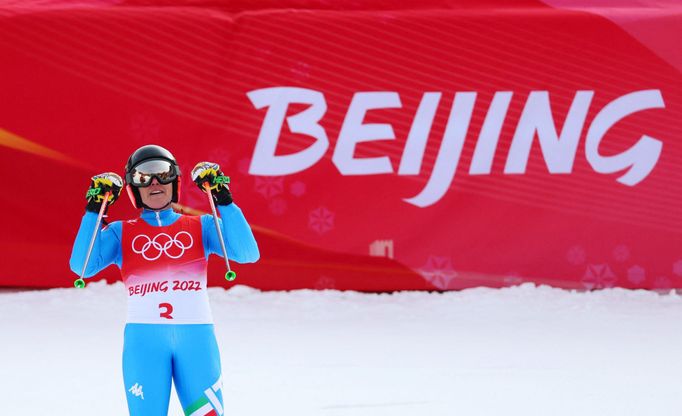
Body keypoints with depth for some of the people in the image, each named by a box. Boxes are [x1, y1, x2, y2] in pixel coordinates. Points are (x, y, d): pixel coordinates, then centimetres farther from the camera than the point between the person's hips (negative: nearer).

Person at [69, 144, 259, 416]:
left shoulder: (201, 227, 14)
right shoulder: (121, 233, 14)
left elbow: (247, 254, -1)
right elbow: (82, 265, -2)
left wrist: (224, 201, -6)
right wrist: (94, 209, -5)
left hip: (196, 338, 1)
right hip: (144, 339, -1)